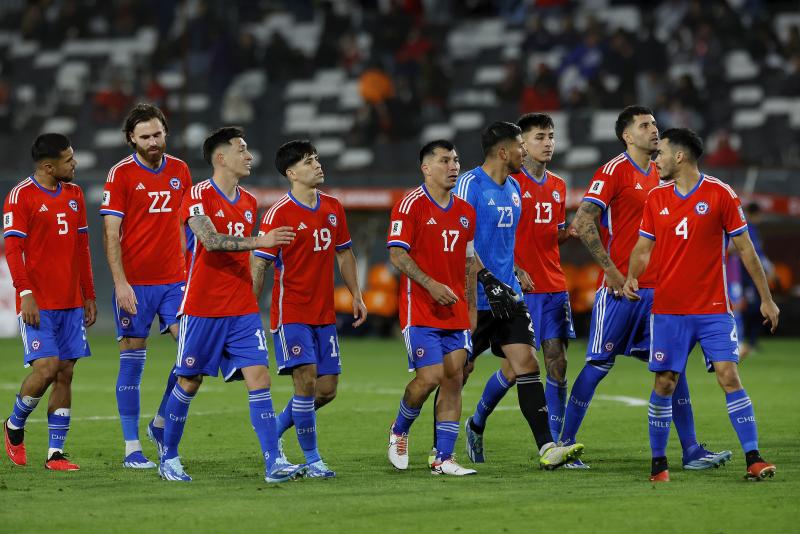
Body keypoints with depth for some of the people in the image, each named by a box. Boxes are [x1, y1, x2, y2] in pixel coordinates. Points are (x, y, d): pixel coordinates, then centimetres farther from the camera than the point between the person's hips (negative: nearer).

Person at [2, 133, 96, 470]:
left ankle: (55, 454, 5)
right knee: (47, 367, -15)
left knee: (65, 373, 2)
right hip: (38, 303, -6)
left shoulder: (74, 194, 13)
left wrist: (89, 296, 15)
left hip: (71, 303, 6)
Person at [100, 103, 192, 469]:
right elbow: (111, 233, -8)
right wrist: (120, 283, -15)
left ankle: (160, 423, 13)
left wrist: (188, 271, 11)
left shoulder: (179, 171, 9)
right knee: (132, 361, -1)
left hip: (173, 279, 4)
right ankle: (132, 447, 5)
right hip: (135, 283, -4)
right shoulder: (121, 174, -5)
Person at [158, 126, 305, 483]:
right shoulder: (199, 195, -8)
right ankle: (168, 459, 18)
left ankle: (274, 463, -12)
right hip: (203, 307, -5)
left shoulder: (249, 203, 13)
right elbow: (211, 240, -24)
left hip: (243, 310, 5)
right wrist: (259, 242, -33)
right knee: (189, 382, 4)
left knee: (259, 377, -7)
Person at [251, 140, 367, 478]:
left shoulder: (333, 208, 9)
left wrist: (356, 295, 16)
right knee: (306, 382, -14)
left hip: (324, 315, 7)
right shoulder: (279, 213, -10)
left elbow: (344, 253, 21)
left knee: (327, 389, 5)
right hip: (291, 312, -7)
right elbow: (259, 265, -9)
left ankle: (272, 433, 24)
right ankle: (312, 460, -5)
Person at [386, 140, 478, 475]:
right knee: (430, 377, -13)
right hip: (420, 311, -6)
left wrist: (471, 309, 15)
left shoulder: (465, 212, 13)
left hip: (455, 313, 6)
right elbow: (397, 254, -12)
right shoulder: (411, 205, -7)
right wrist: (431, 285, -21)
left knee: (454, 379, -1)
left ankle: (443, 458, 3)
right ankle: (399, 431, 15)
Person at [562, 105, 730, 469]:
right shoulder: (614, 171, -8)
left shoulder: (659, 174, 14)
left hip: (655, 288, 7)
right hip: (620, 288, -7)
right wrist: (610, 269, -16)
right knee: (599, 365, -3)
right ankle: (564, 446, 8)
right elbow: (583, 223, -15)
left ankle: (691, 451, 3)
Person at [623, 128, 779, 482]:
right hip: (668, 310, 3)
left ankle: (754, 459, -10)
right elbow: (643, 248, 14)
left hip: (713, 309, -3)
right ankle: (658, 463, 12)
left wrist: (766, 299, 1)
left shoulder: (720, 194, -4)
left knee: (729, 378, -11)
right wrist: (631, 278, -7)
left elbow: (745, 249, 0)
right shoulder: (656, 198, 7)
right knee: (664, 384, 2)